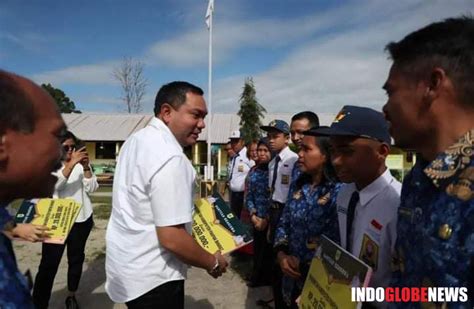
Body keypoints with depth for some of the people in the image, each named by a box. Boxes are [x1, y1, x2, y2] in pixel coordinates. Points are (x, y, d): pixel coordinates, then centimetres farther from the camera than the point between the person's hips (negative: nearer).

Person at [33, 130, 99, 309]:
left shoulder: (81, 163, 4)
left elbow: (92, 188, -3)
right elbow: (55, 184, -21)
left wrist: (86, 167, -17)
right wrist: (71, 163, -31)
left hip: (81, 219, 3)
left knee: (76, 258, 13)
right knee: (49, 263, -6)